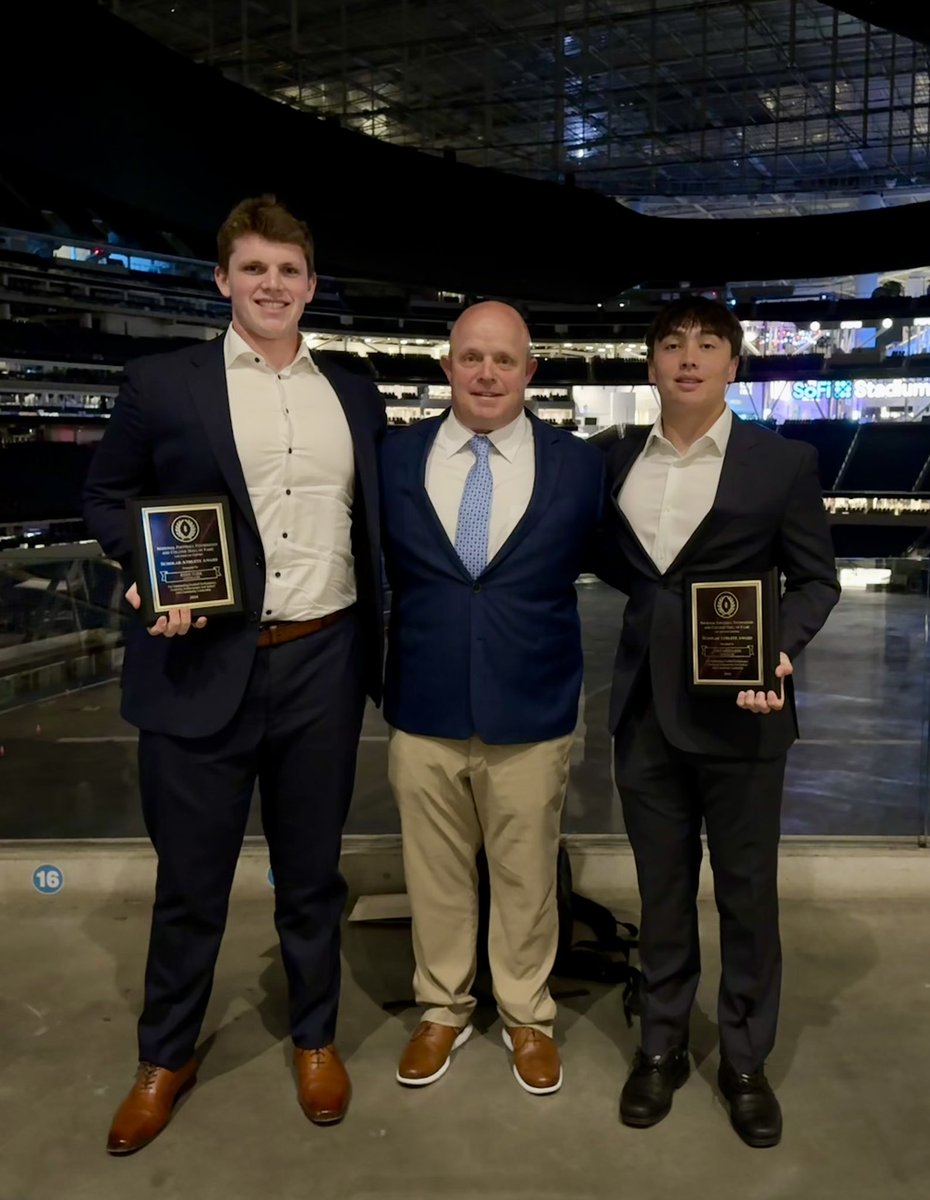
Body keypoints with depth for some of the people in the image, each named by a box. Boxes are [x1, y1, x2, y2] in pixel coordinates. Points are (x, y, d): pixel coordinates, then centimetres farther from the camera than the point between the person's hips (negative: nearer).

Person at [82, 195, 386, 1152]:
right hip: (202, 664, -2)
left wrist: (378, 647, 4)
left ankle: (314, 1039, 38)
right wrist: (151, 570, -12)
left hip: (322, 663, 3)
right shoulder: (160, 385, 0)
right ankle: (165, 1057, 34)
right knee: (189, 878, 11)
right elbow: (105, 496, 6)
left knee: (311, 871, 16)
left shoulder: (353, 398, 10)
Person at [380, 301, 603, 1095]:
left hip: (532, 717, -1)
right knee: (435, 876, 15)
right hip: (424, 714, 1)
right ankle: (444, 1008, 37)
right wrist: (376, 681, 3)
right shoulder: (395, 458, 1)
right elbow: (377, 572, 8)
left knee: (527, 879, 13)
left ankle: (527, 1017, 36)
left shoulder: (579, 464, -3)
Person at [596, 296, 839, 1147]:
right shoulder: (619, 461, 6)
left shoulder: (784, 461, -4)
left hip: (737, 709, -3)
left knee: (747, 892, 9)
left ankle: (746, 1062, 29)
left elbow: (817, 577, -3)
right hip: (645, 706, 3)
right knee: (661, 888, 15)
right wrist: (655, 597, 0)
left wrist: (781, 648, -19)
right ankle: (662, 1045, 33)